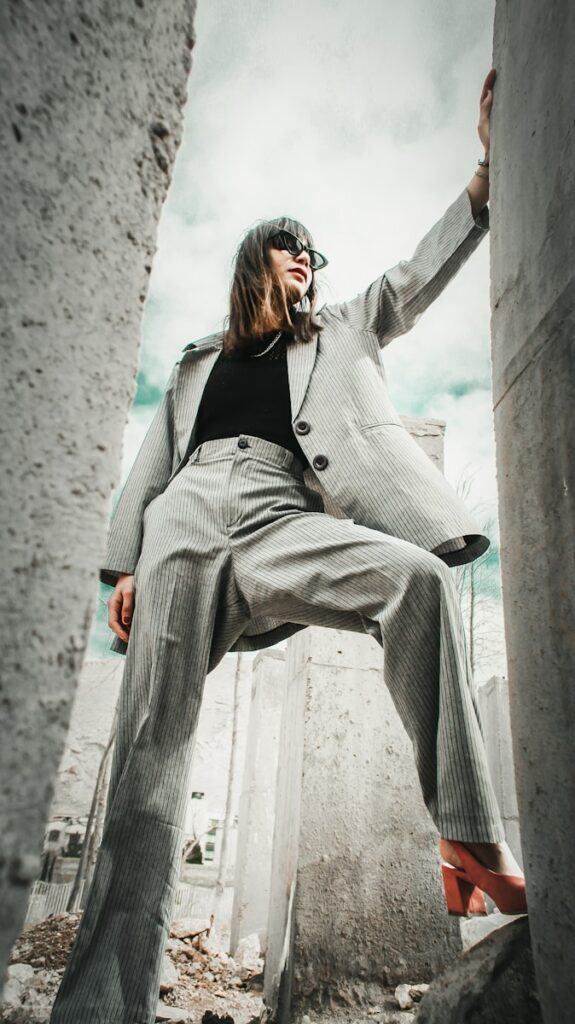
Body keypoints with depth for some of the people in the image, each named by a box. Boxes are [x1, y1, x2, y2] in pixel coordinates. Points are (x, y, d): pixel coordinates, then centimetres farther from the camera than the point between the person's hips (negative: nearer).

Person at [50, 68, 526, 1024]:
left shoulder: (338, 333, 29)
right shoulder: (198, 363, 27)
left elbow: (420, 273, 20)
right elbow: (154, 461, 19)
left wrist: (486, 168, 10)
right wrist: (128, 564, 7)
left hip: (281, 517, 0)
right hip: (187, 515, 1)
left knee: (416, 575, -30)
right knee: (153, 735, -10)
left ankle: (470, 836, -23)